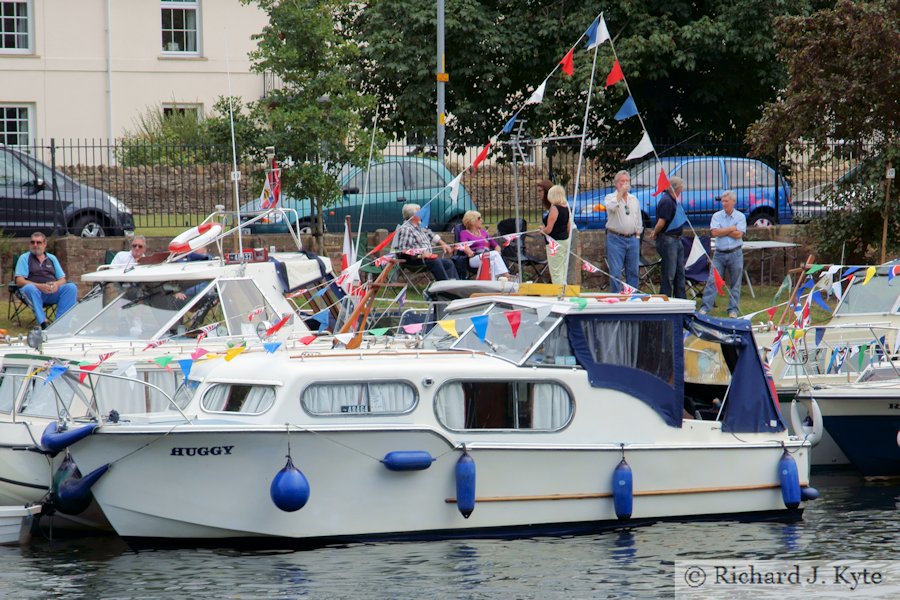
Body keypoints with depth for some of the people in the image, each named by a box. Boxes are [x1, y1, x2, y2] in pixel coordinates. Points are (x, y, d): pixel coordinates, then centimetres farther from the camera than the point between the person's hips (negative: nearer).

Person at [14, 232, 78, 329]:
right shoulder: (25, 258, 12)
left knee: (71, 287, -24)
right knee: (29, 288, -38)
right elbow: (19, 281, -2)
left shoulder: (52, 258, 23)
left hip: (53, 291, 3)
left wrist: (57, 284, -9)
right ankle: (43, 322, -44)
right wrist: (40, 286, -17)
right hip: (35, 292, -3)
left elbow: (62, 280, 17)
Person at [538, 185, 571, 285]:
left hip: (556, 243, -9)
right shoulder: (566, 208, 8)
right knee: (563, 269, 15)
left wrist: (542, 230, 0)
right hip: (565, 241, 9)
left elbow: (548, 229, -20)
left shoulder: (554, 208, -17)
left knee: (555, 272, -5)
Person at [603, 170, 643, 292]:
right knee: (615, 272, -6)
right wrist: (621, 192, -18)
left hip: (632, 239, 5)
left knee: (633, 272, 7)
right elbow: (611, 206, -24)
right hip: (616, 239, -5)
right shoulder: (610, 197, 1)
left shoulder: (634, 199, 15)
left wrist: (637, 236, 10)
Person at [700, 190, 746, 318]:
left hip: (735, 253, -1)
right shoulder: (717, 216, 4)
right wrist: (731, 229, -9)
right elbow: (714, 232, -11)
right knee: (712, 280, -4)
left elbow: (739, 234, -12)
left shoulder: (740, 217, 1)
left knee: (735, 283, 3)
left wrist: (722, 231, -8)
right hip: (719, 253, 1)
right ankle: (705, 307, -2)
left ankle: (733, 309, 11)